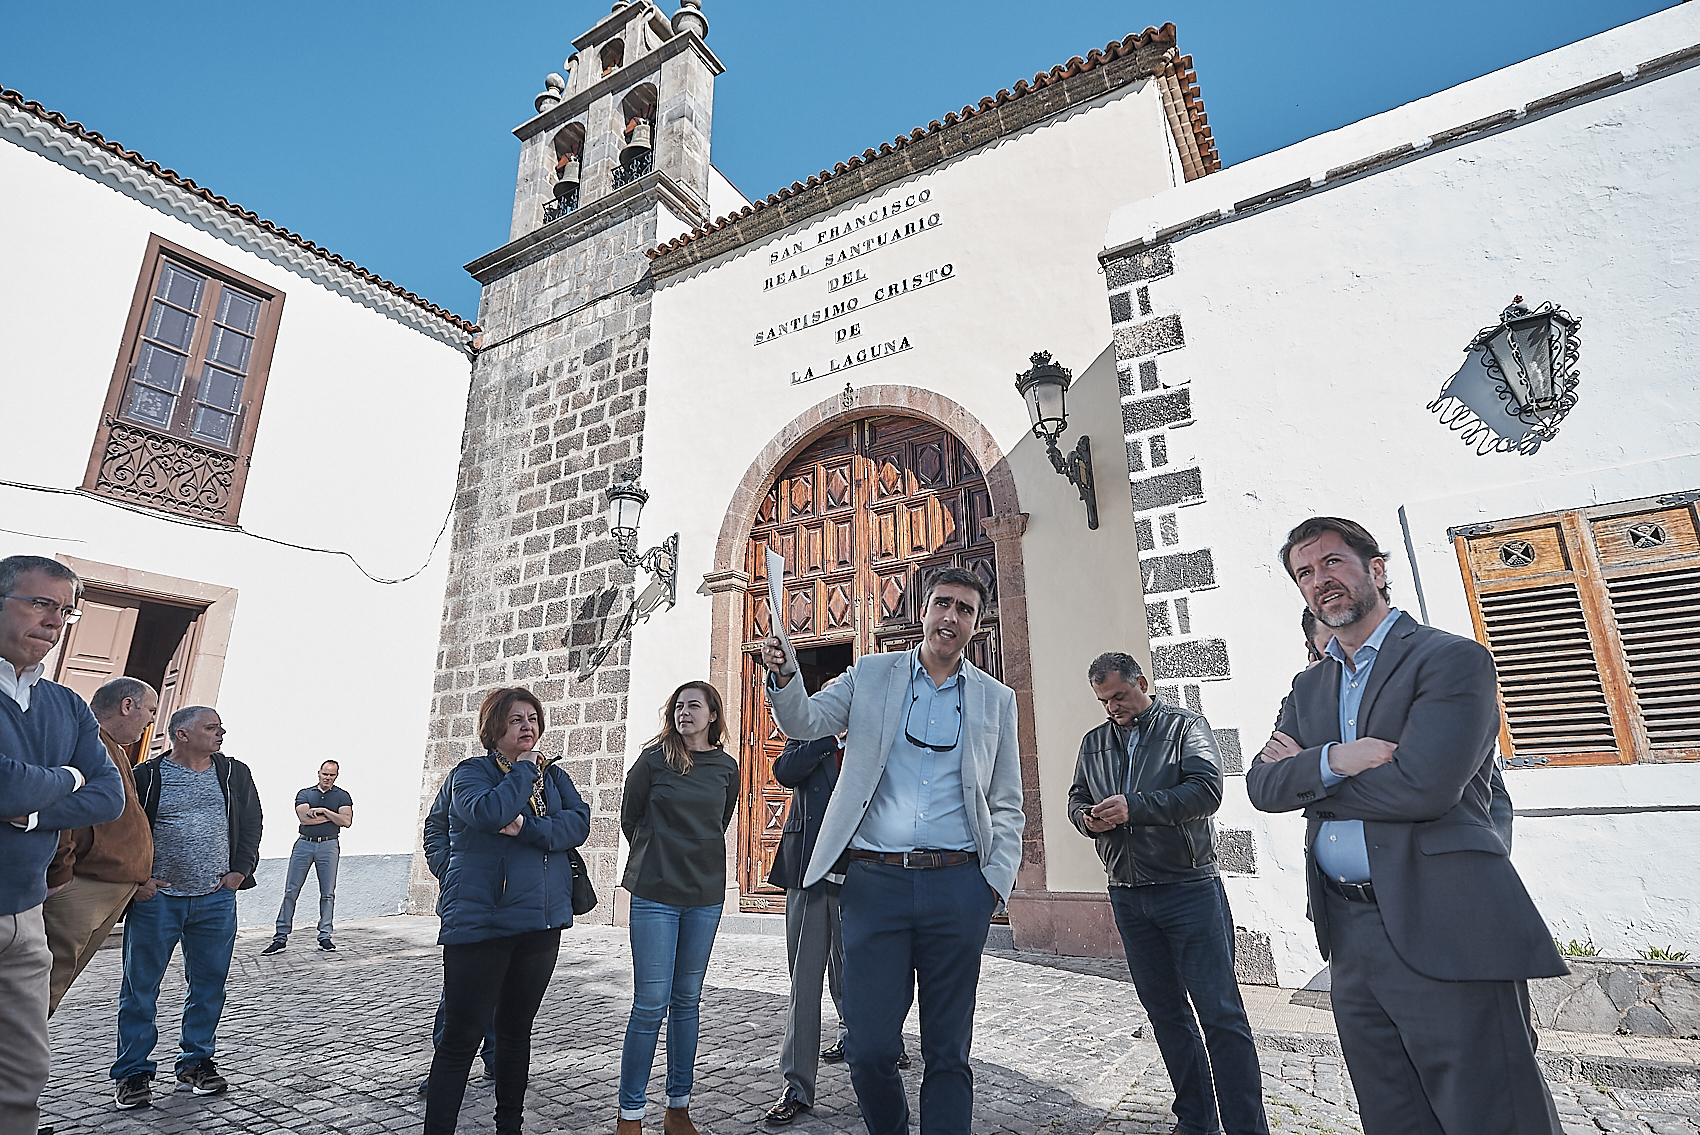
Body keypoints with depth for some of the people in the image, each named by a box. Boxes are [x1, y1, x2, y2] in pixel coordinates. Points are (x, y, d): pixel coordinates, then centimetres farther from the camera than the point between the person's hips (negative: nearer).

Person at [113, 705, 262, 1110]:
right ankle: (133, 1073, 21)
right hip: (156, 898, -3)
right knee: (140, 986, 6)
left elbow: (252, 825, 12)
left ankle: (196, 1064, 22)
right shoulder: (147, 776, -3)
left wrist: (240, 871, 3)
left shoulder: (235, 773, 7)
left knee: (209, 985, 9)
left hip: (216, 899, 3)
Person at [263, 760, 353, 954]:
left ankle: (325, 936, 8)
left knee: (327, 893, 1)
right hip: (304, 844, 1)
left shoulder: (342, 797, 7)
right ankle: (281, 937, 9)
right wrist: (332, 816, -7)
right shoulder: (304, 794, 8)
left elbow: (346, 821, -7)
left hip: (329, 846, 0)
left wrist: (323, 810, -11)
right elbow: (304, 818, -8)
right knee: (291, 891, 1)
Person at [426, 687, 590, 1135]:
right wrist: (524, 769, -13)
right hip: (480, 921, -5)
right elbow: (489, 813, -24)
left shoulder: (553, 774, 10)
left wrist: (527, 827, -19)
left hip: (542, 921, 5)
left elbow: (578, 823, -6)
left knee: (517, 1028, 18)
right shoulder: (471, 772, -3)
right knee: (461, 1035, -2)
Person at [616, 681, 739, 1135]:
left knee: (687, 1001, 11)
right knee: (651, 1003, -2)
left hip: (705, 896, 3)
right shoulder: (654, 759, -4)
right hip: (655, 893, -3)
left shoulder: (725, 767, 4)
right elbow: (629, 816, 7)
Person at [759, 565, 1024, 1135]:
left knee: (948, 1051, 10)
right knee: (870, 1048, 3)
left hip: (958, 887, 1)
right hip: (874, 880, 0)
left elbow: (1007, 805, 12)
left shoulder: (996, 699, 10)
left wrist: (996, 880, 0)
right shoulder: (871, 675, 8)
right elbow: (805, 721, 1)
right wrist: (784, 676, -19)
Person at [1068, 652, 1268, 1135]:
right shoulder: (1093, 742, 12)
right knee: (1165, 1013, 14)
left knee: (1221, 1014, -3)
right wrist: (1088, 818, -8)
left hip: (1189, 890, -5)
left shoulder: (1185, 725, -3)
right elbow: (1077, 798, 16)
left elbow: (1207, 791, -16)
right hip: (1128, 896, 5)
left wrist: (1134, 806, -23)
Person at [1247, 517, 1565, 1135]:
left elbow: (1422, 786, -20)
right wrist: (1330, 762, -17)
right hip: (1349, 939, 7)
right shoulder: (1310, 686, 14)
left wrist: (1304, 770, -7)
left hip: (1443, 935, -6)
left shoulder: (1454, 659, -6)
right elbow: (1262, 785, 3)